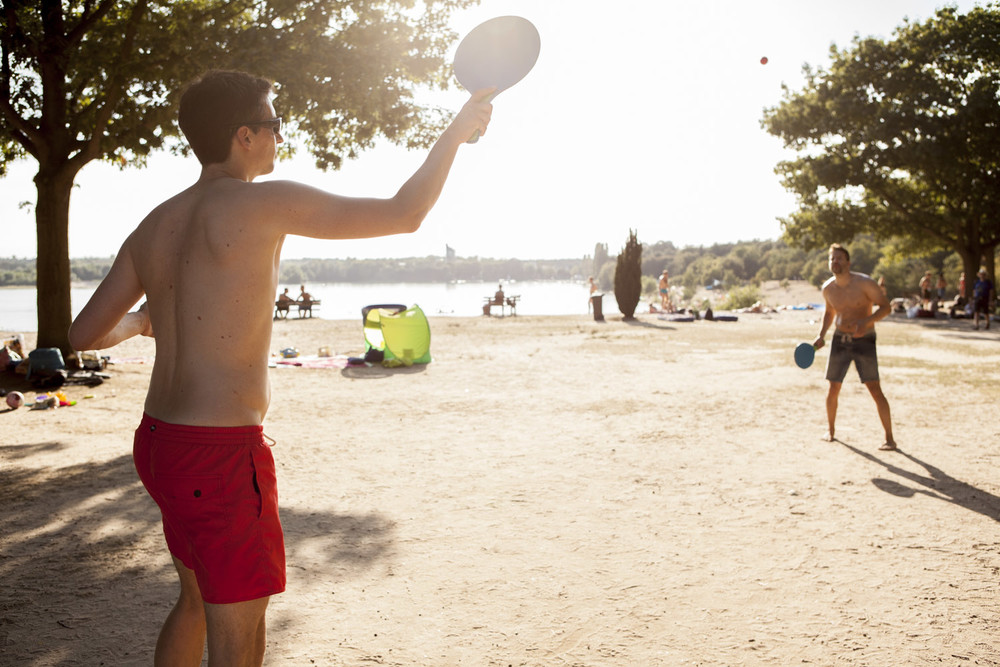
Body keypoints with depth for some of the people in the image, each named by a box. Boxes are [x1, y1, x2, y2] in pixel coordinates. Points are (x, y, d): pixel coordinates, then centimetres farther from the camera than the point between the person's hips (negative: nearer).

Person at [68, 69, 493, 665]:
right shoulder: (264, 203, -14)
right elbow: (404, 214, -11)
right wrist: (458, 129, 3)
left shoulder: (153, 227, 8)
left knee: (197, 600, 27)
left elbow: (85, 335, 10)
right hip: (221, 457, -9)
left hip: (158, 440, 9)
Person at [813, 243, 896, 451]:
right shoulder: (828, 288, 1)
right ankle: (830, 431, 27)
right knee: (833, 390, 5)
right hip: (840, 340, 4)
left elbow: (885, 307, -12)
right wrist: (822, 335, 7)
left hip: (864, 340, -4)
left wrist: (866, 321, -27)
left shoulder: (864, 283, -14)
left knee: (875, 390, -9)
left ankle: (889, 438, -2)